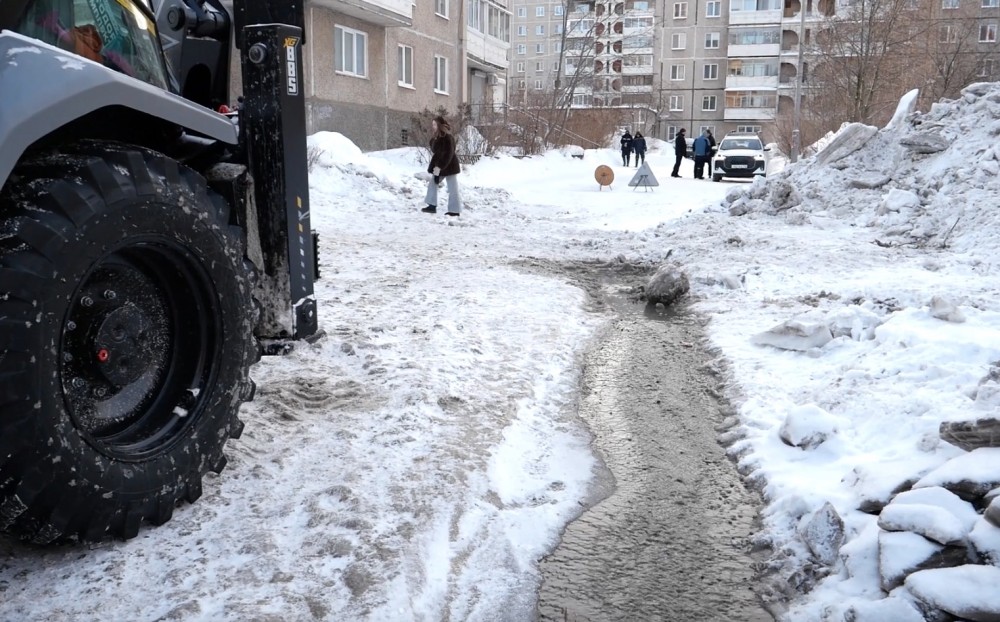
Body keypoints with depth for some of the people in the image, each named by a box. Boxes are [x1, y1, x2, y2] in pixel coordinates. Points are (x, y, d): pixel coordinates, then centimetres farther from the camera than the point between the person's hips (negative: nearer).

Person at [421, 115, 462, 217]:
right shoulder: (435, 137, 6)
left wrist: (440, 167, -27)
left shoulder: (447, 137, -21)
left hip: (449, 166, -9)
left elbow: (448, 154, -25)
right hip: (438, 166, 9)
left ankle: (455, 210, 4)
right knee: (432, 184, 11)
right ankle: (432, 206, 18)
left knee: (452, 189, -2)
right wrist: (434, 166, 11)